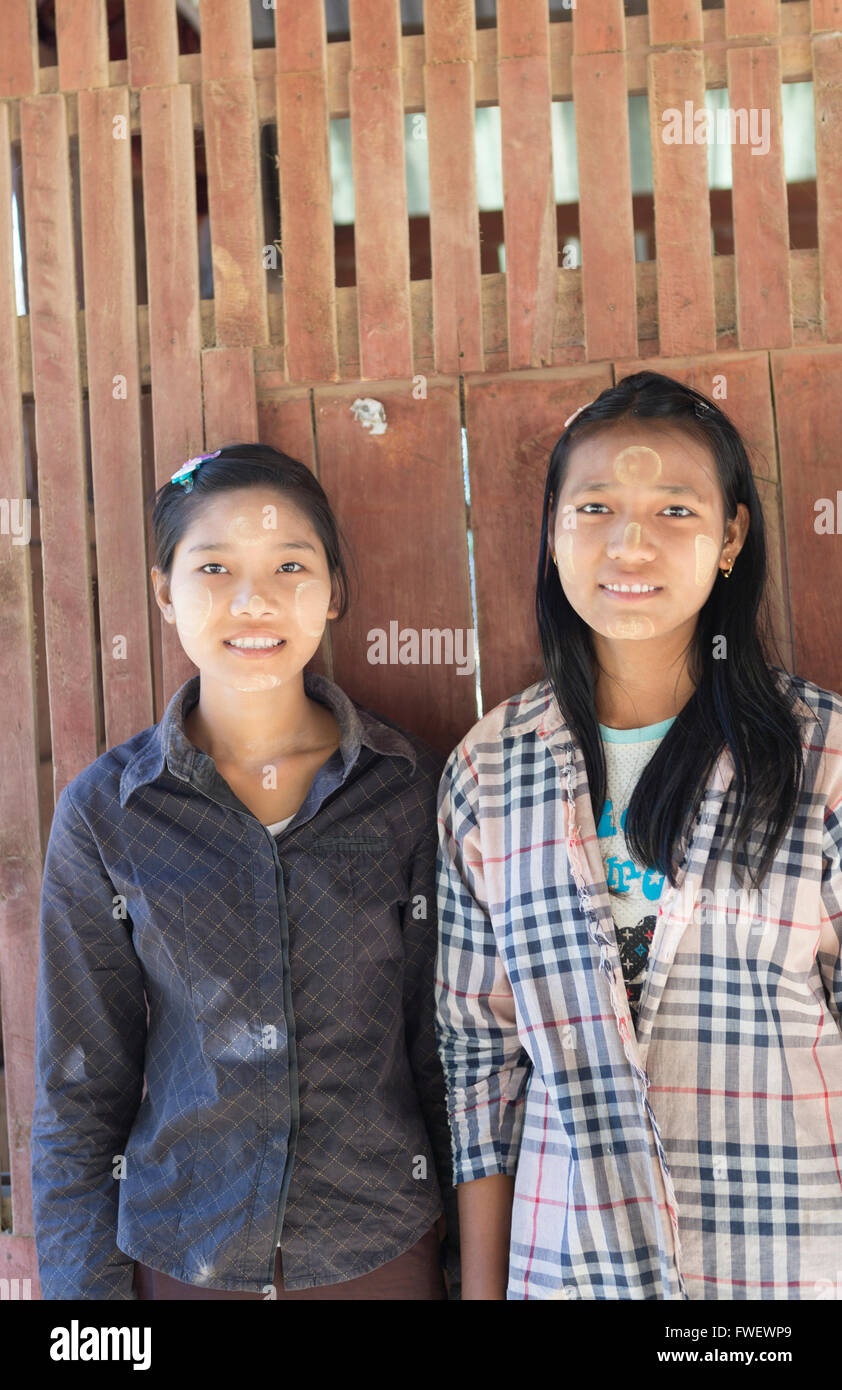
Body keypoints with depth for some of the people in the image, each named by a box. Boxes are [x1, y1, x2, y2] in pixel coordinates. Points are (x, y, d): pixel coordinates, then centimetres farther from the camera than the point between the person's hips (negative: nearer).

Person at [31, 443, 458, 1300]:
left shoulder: (409, 787, -7)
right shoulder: (104, 812, -8)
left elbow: (446, 1044, -1)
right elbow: (79, 1090, -3)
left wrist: (470, 1260, 2)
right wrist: (85, 1282, -4)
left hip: (387, 1250, 0)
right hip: (181, 1255, 0)